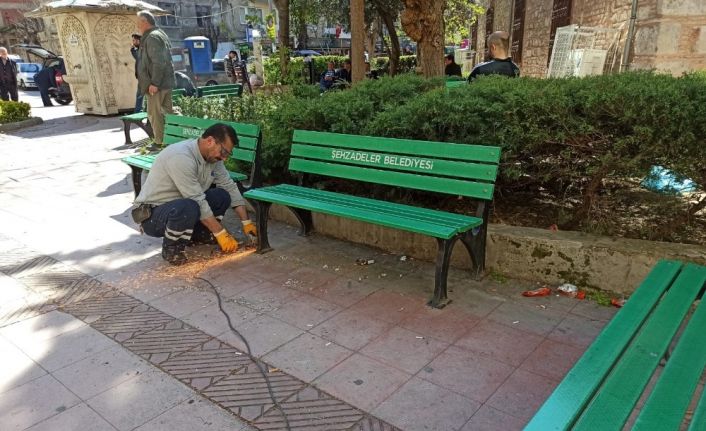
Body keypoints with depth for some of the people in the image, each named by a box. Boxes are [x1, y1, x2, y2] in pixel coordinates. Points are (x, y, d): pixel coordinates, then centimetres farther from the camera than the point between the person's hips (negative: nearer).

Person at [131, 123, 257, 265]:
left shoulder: (212, 156, -2)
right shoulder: (181, 157, -29)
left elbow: (230, 187, 5)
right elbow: (198, 202, -30)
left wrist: (246, 222, 0)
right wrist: (221, 234, -25)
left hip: (179, 206, 8)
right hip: (151, 215, -8)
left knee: (222, 196, -7)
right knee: (187, 207, -39)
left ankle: (196, 234, 10)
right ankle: (171, 248, -11)